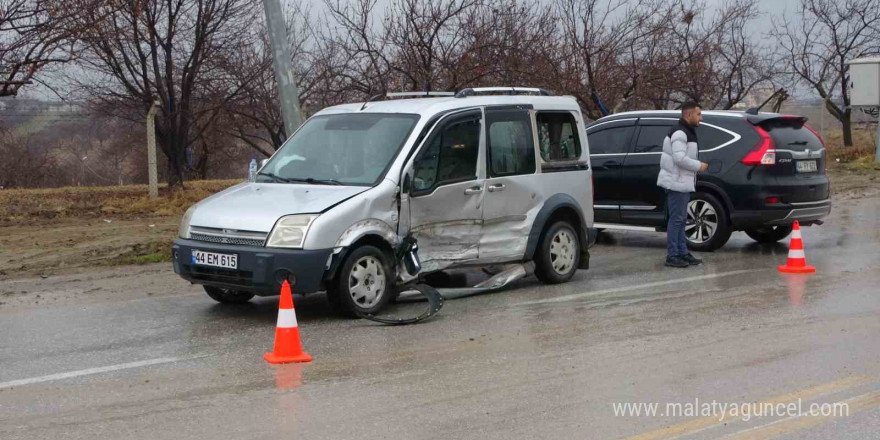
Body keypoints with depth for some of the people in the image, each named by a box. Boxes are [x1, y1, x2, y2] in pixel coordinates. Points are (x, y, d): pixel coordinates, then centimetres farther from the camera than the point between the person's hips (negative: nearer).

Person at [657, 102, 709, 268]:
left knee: (681, 219, 13)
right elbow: (679, 158, -24)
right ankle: (672, 256, -5)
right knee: (676, 219, -8)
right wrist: (699, 166, -14)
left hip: (683, 183, 11)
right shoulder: (679, 133, -16)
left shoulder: (687, 132, 18)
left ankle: (682, 253, 18)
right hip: (676, 183, -11)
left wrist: (698, 165, 10)